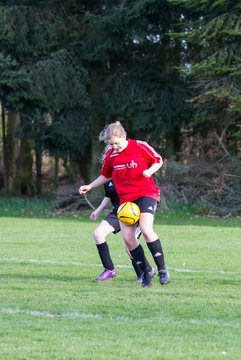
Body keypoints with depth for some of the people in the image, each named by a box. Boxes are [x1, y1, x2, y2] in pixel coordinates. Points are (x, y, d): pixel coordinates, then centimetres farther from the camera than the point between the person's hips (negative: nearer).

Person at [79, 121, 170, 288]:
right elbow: (106, 175, 23)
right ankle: (146, 273, 6)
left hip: (146, 193, -5)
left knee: (146, 229, -24)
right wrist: (90, 187, 15)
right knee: (128, 237, -7)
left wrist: (149, 171, -15)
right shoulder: (111, 155, 6)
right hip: (126, 198, 5)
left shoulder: (140, 147, -8)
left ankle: (163, 270, -14)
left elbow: (158, 161, 4)